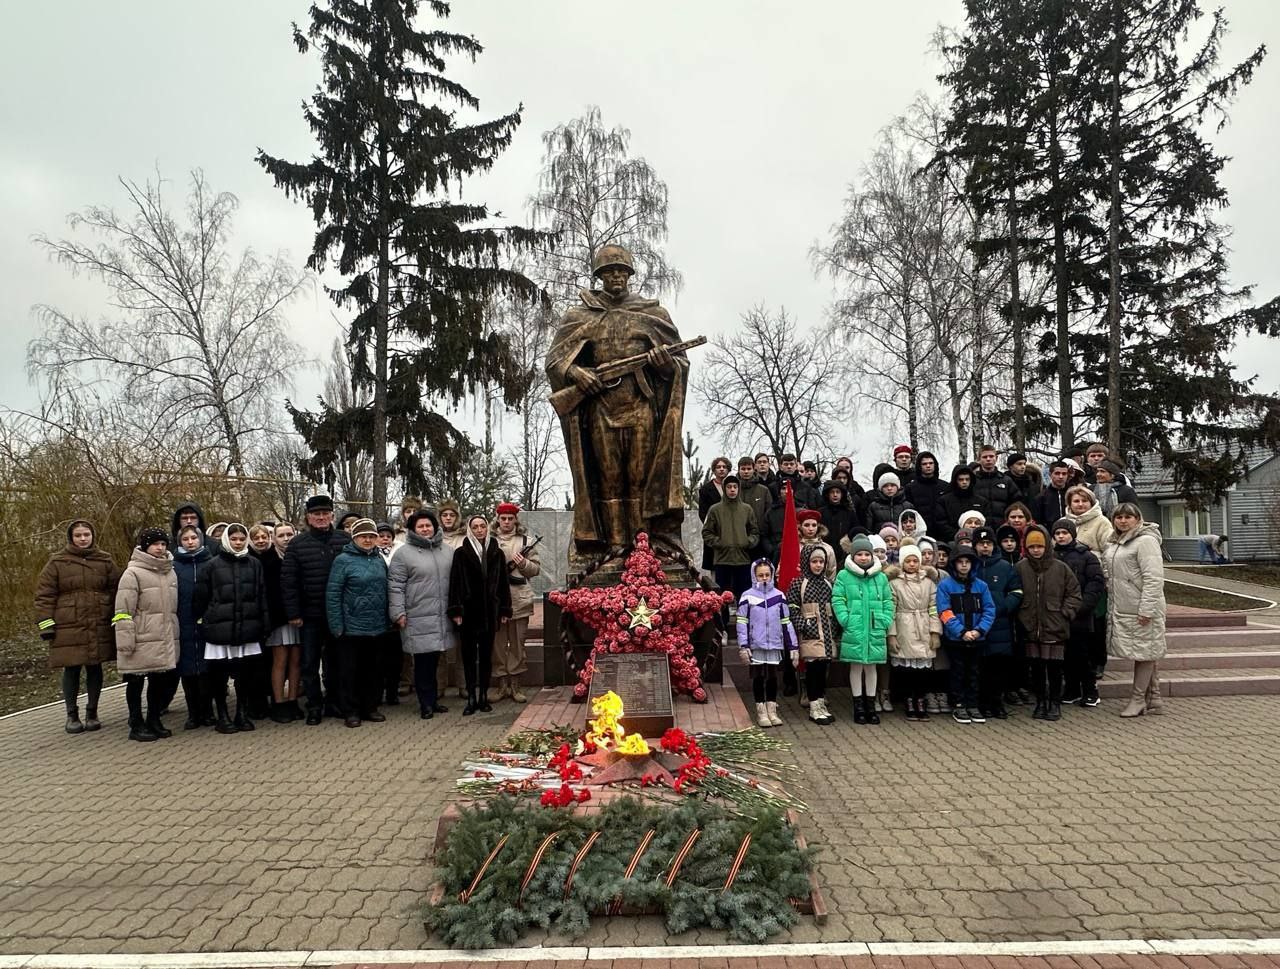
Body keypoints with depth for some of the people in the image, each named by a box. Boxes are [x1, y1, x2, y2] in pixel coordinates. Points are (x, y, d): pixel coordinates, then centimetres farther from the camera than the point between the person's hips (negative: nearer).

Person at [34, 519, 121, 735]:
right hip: (68, 628, -2)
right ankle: (72, 715, 18)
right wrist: (46, 624, -5)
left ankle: (92, 712, 22)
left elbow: (116, 589, 8)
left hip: (99, 628, 2)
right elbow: (44, 595, 1)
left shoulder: (104, 561, 7)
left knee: (95, 668, 8)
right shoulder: (57, 562, 1)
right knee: (72, 670, 3)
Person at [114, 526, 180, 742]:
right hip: (142, 640, -6)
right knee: (136, 682, 4)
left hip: (165, 640, 6)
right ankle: (136, 725, 13)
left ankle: (154, 721, 25)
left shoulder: (170, 573, 14)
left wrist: (174, 634, 18)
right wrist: (125, 640, -16)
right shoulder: (133, 573, -8)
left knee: (159, 680, 13)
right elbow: (123, 611, -12)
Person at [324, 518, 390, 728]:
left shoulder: (380, 559, 7)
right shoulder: (343, 560, -7)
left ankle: (370, 708, 24)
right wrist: (336, 626, -13)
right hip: (351, 628, -5)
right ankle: (350, 711, 17)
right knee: (349, 671, 5)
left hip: (377, 627, 5)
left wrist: (388, 620, 7)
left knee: (373, 670, 12)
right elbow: (332, 594, -9)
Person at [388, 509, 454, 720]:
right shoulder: (404, 553, -3)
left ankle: (432, 700, 24)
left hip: (441, 617, 5)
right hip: (417, 618, -5)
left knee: (434, 660, 13)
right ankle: (426, 703, 10)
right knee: (423, 662, -1)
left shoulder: (447, 551, 12)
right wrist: (398, 613, -11)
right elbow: (395, 586, -5)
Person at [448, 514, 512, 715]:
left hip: (489, 611, 2)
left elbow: (503, 583, 8)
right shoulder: (461, 553, -1)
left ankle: (484, 696, 16)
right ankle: (471, 697, 9)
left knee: (486, 654, 8)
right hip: (468, 611, -2)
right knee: (469, 654, 3)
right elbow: (455, 583, -4)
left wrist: (505, 610, 4)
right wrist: (456, 610, -10)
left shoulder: (497, 553, 6)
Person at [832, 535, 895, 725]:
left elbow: (888, 602, 11)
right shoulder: (844, 576, -2)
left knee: (871, 666, 11)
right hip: (854, 631, -3)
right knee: (856, 667, 5)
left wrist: (886, 621, 0)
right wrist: (846, 620, -12)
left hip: (876, 631, 3)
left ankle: (870, 705, 22)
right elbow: (837, 600, -4)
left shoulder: (881, 577, 7)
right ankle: (858, 706, 16)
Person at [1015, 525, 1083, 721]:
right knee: (1036, 668, 10)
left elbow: (1074, 593, 4)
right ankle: (1040, 703, 22)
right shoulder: (1020, 568, 0)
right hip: (1031, 629, 1)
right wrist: (1021, 616, 0)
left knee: (1054, 668, 5)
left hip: (1055, 629, -1)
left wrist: (1065, 613, -5)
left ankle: (1055, 703, 19)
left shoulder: (1060, 568, -2)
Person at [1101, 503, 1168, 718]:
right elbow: (1108, 574, 24)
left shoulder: (1146, 541, -12)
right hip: (1121, 610, 9)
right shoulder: (1113, 543, 15)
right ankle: (1154, 698, 22)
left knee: (1144, 652, 2)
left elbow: (1154, 579, -19)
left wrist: (1146, 609, -22)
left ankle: (1138, 699, 9)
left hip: (1141, 610, -8)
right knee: (1148, 653, 15)